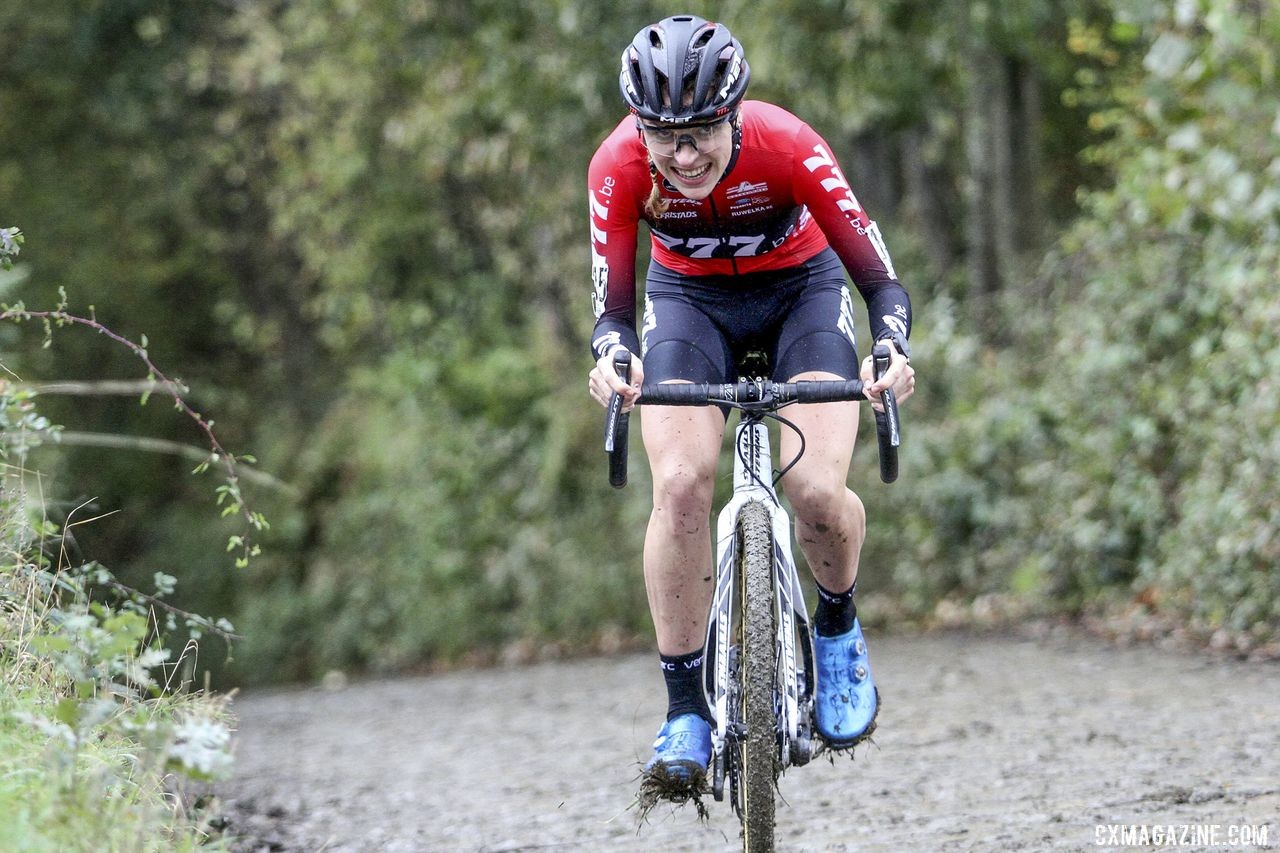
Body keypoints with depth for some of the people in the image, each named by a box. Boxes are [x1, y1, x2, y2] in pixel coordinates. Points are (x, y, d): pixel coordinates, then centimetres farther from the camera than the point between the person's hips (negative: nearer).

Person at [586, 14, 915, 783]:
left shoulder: (787, 147, -33)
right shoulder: (621, 166, -28)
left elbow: (880, 279, -29)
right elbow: (613, 308, -23)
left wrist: (891, 351, -49)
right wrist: (612, 358, -46)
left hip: (802, 291, -1)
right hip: (691, 300, 1)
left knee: (817, 491, -22)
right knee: (680, 487, -22)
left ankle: (839, 630, 11)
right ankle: (687, 711, -11)